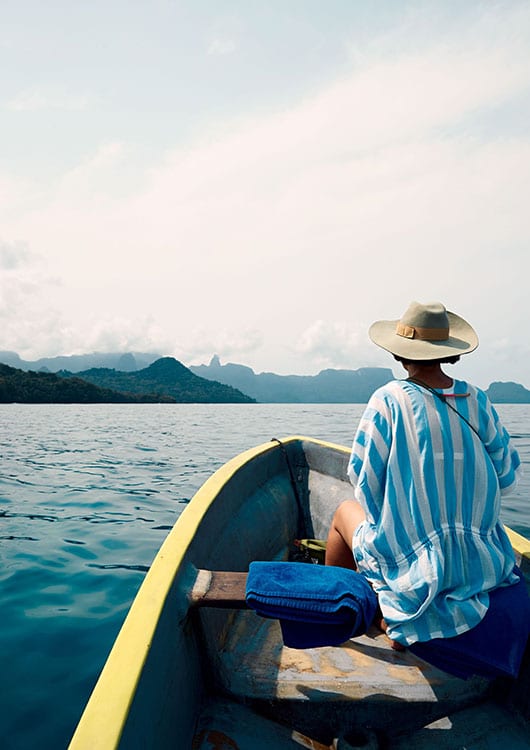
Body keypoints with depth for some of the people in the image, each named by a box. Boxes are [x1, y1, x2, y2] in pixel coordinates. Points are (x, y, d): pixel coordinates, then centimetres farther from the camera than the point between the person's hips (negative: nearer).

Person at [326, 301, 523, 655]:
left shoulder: (388, 399, -14)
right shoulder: (476, 399, -4)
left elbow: (363, 477, -10)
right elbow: (508, 475, 3)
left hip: (414, 564, -4)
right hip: (482, 565, 4)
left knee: (345, 510, 23)